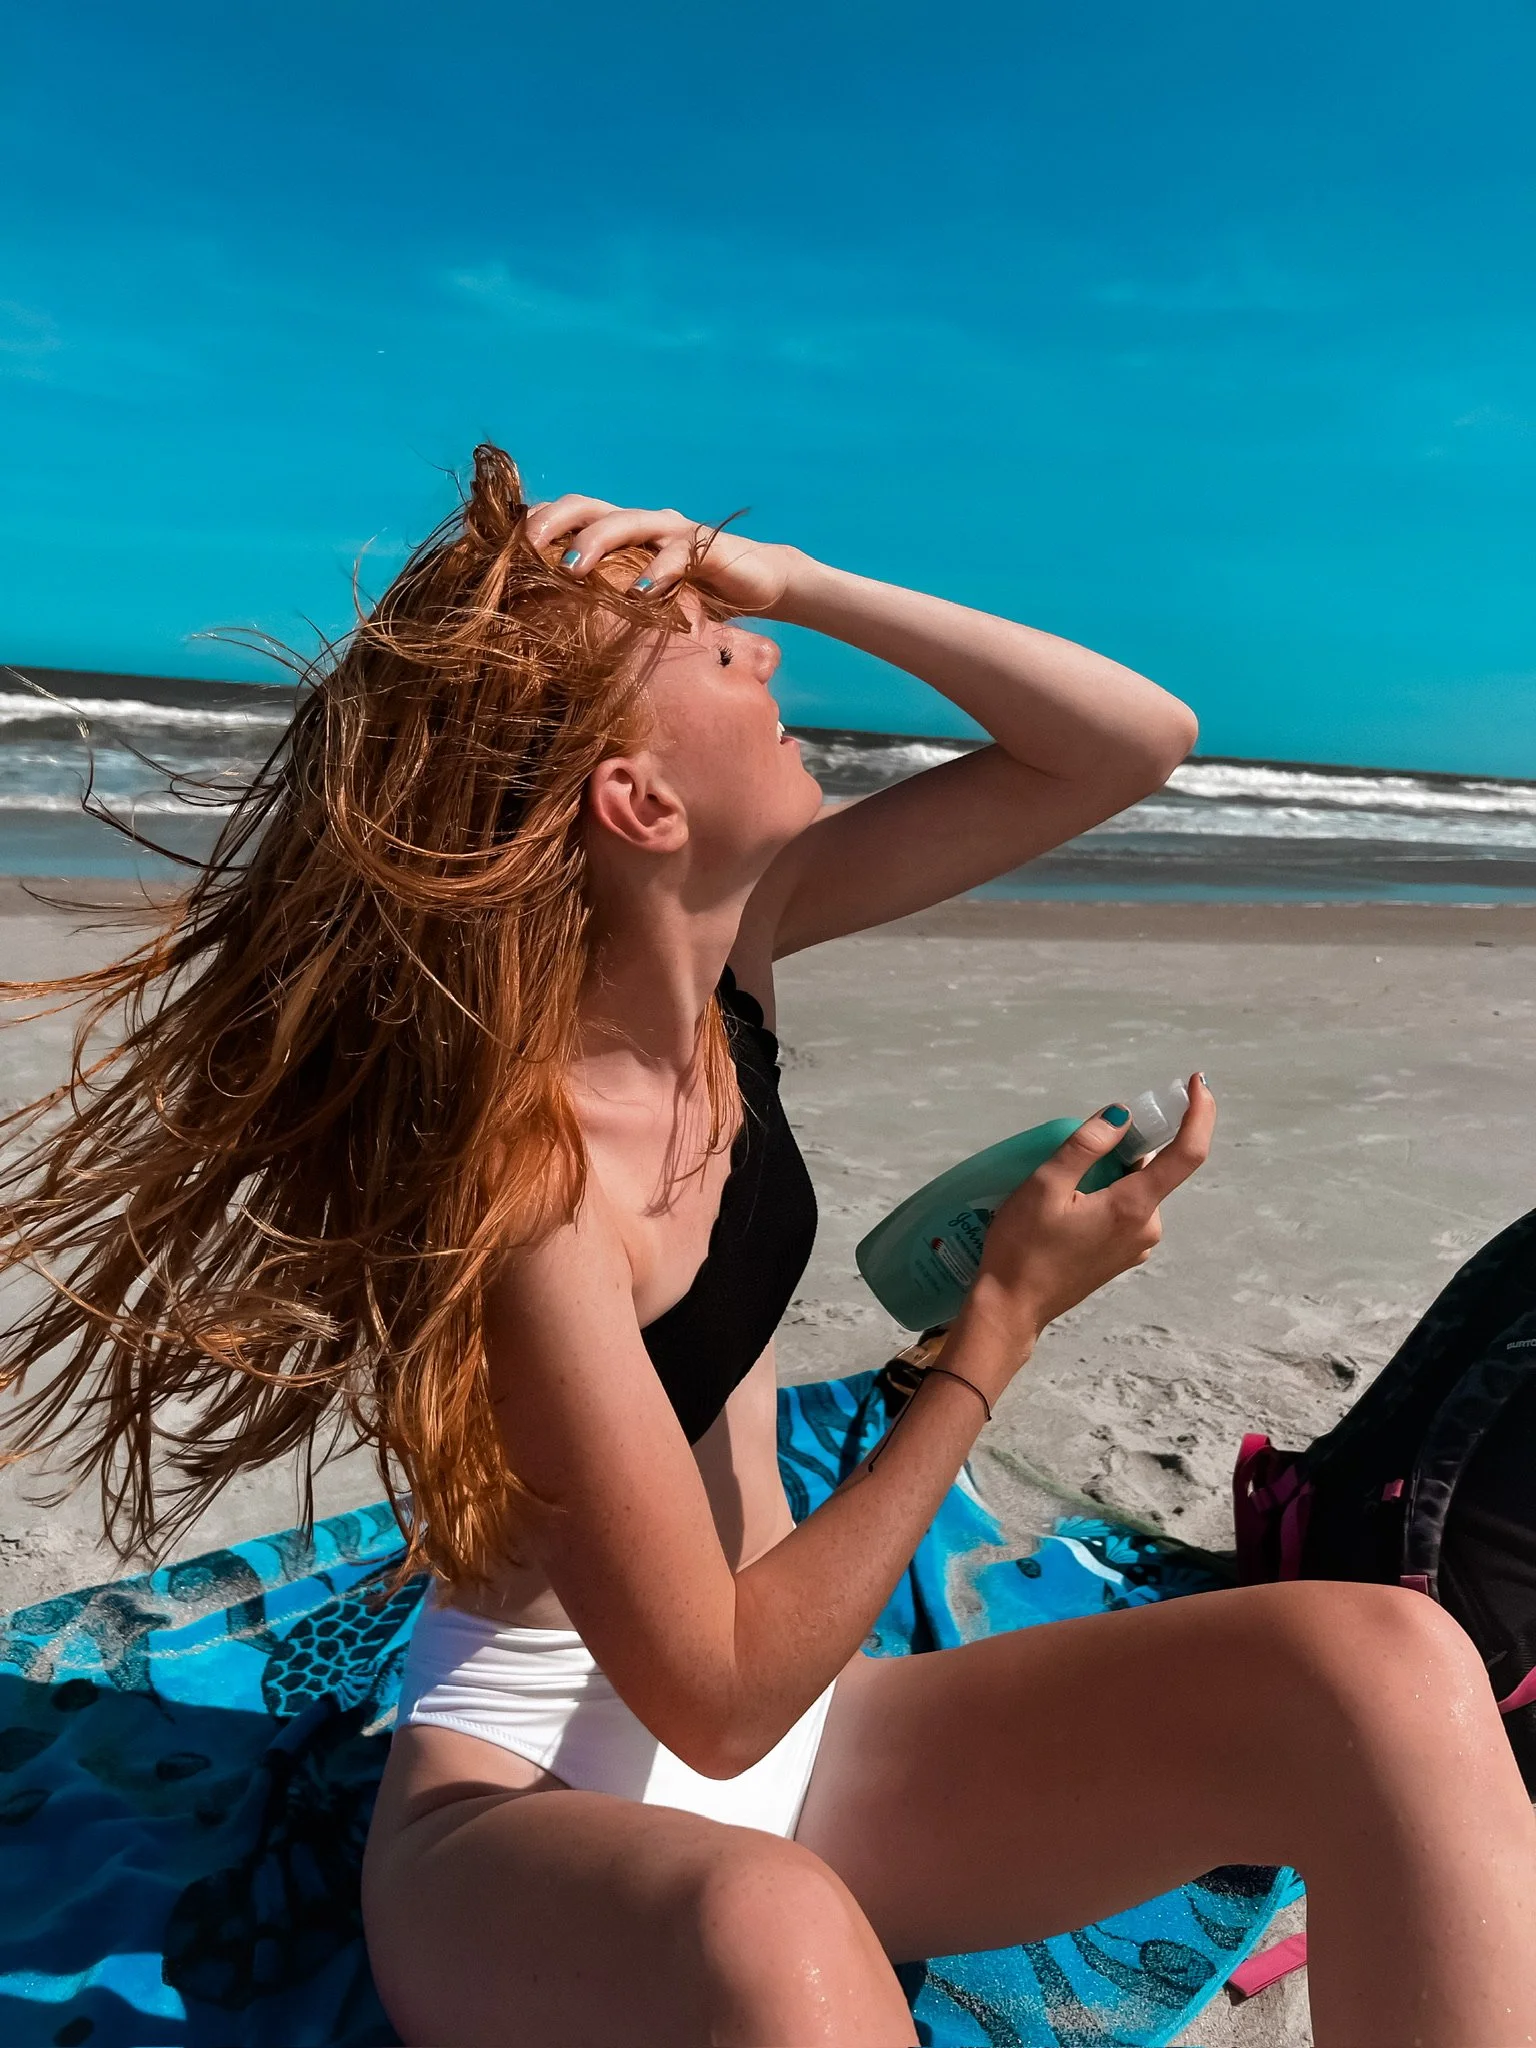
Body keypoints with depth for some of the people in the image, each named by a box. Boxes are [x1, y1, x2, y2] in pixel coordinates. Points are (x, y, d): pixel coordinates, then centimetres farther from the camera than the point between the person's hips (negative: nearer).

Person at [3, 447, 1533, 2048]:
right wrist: (1005, 1321, -21)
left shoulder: (724, 935, -6)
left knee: (1393, 1672, -19)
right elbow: (715, 1697, -21)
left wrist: (790, 579, -14)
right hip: (532, 1795, -5)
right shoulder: (513, 1183, -27)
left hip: (789, 1720, 6)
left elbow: (1136, 741, -3)